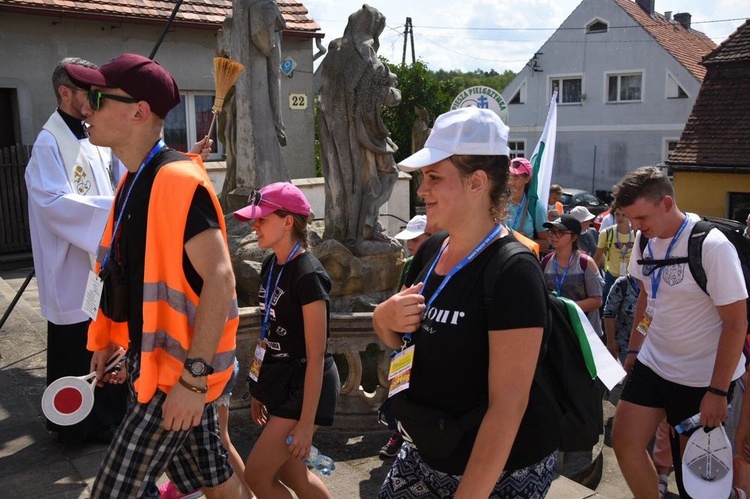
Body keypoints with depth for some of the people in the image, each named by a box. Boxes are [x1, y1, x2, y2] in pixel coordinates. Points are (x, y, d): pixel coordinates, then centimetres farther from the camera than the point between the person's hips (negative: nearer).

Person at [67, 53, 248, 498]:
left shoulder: (179, 180, -20)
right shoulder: (135, 181, 9)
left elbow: (219, 279, -26)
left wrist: (193, 376, -26)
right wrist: (110, 339, 20)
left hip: (178, 368, -9)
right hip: (153, 358, 9)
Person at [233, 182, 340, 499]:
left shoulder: (308, 275, -20)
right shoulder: (270, 266, 5)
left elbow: (316, 357, -20)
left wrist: (306, 423, -19)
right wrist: (259, 388, 17)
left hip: (304, 387, -9)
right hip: (279, 383, 9)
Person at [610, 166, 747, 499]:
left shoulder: (712, 246, -21)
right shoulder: (645, 240, -1)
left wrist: (718, 391, -18)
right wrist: (633, 350, 15)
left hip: (702, 377, -6)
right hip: (652, 363, 6)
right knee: (624, 442, 2)